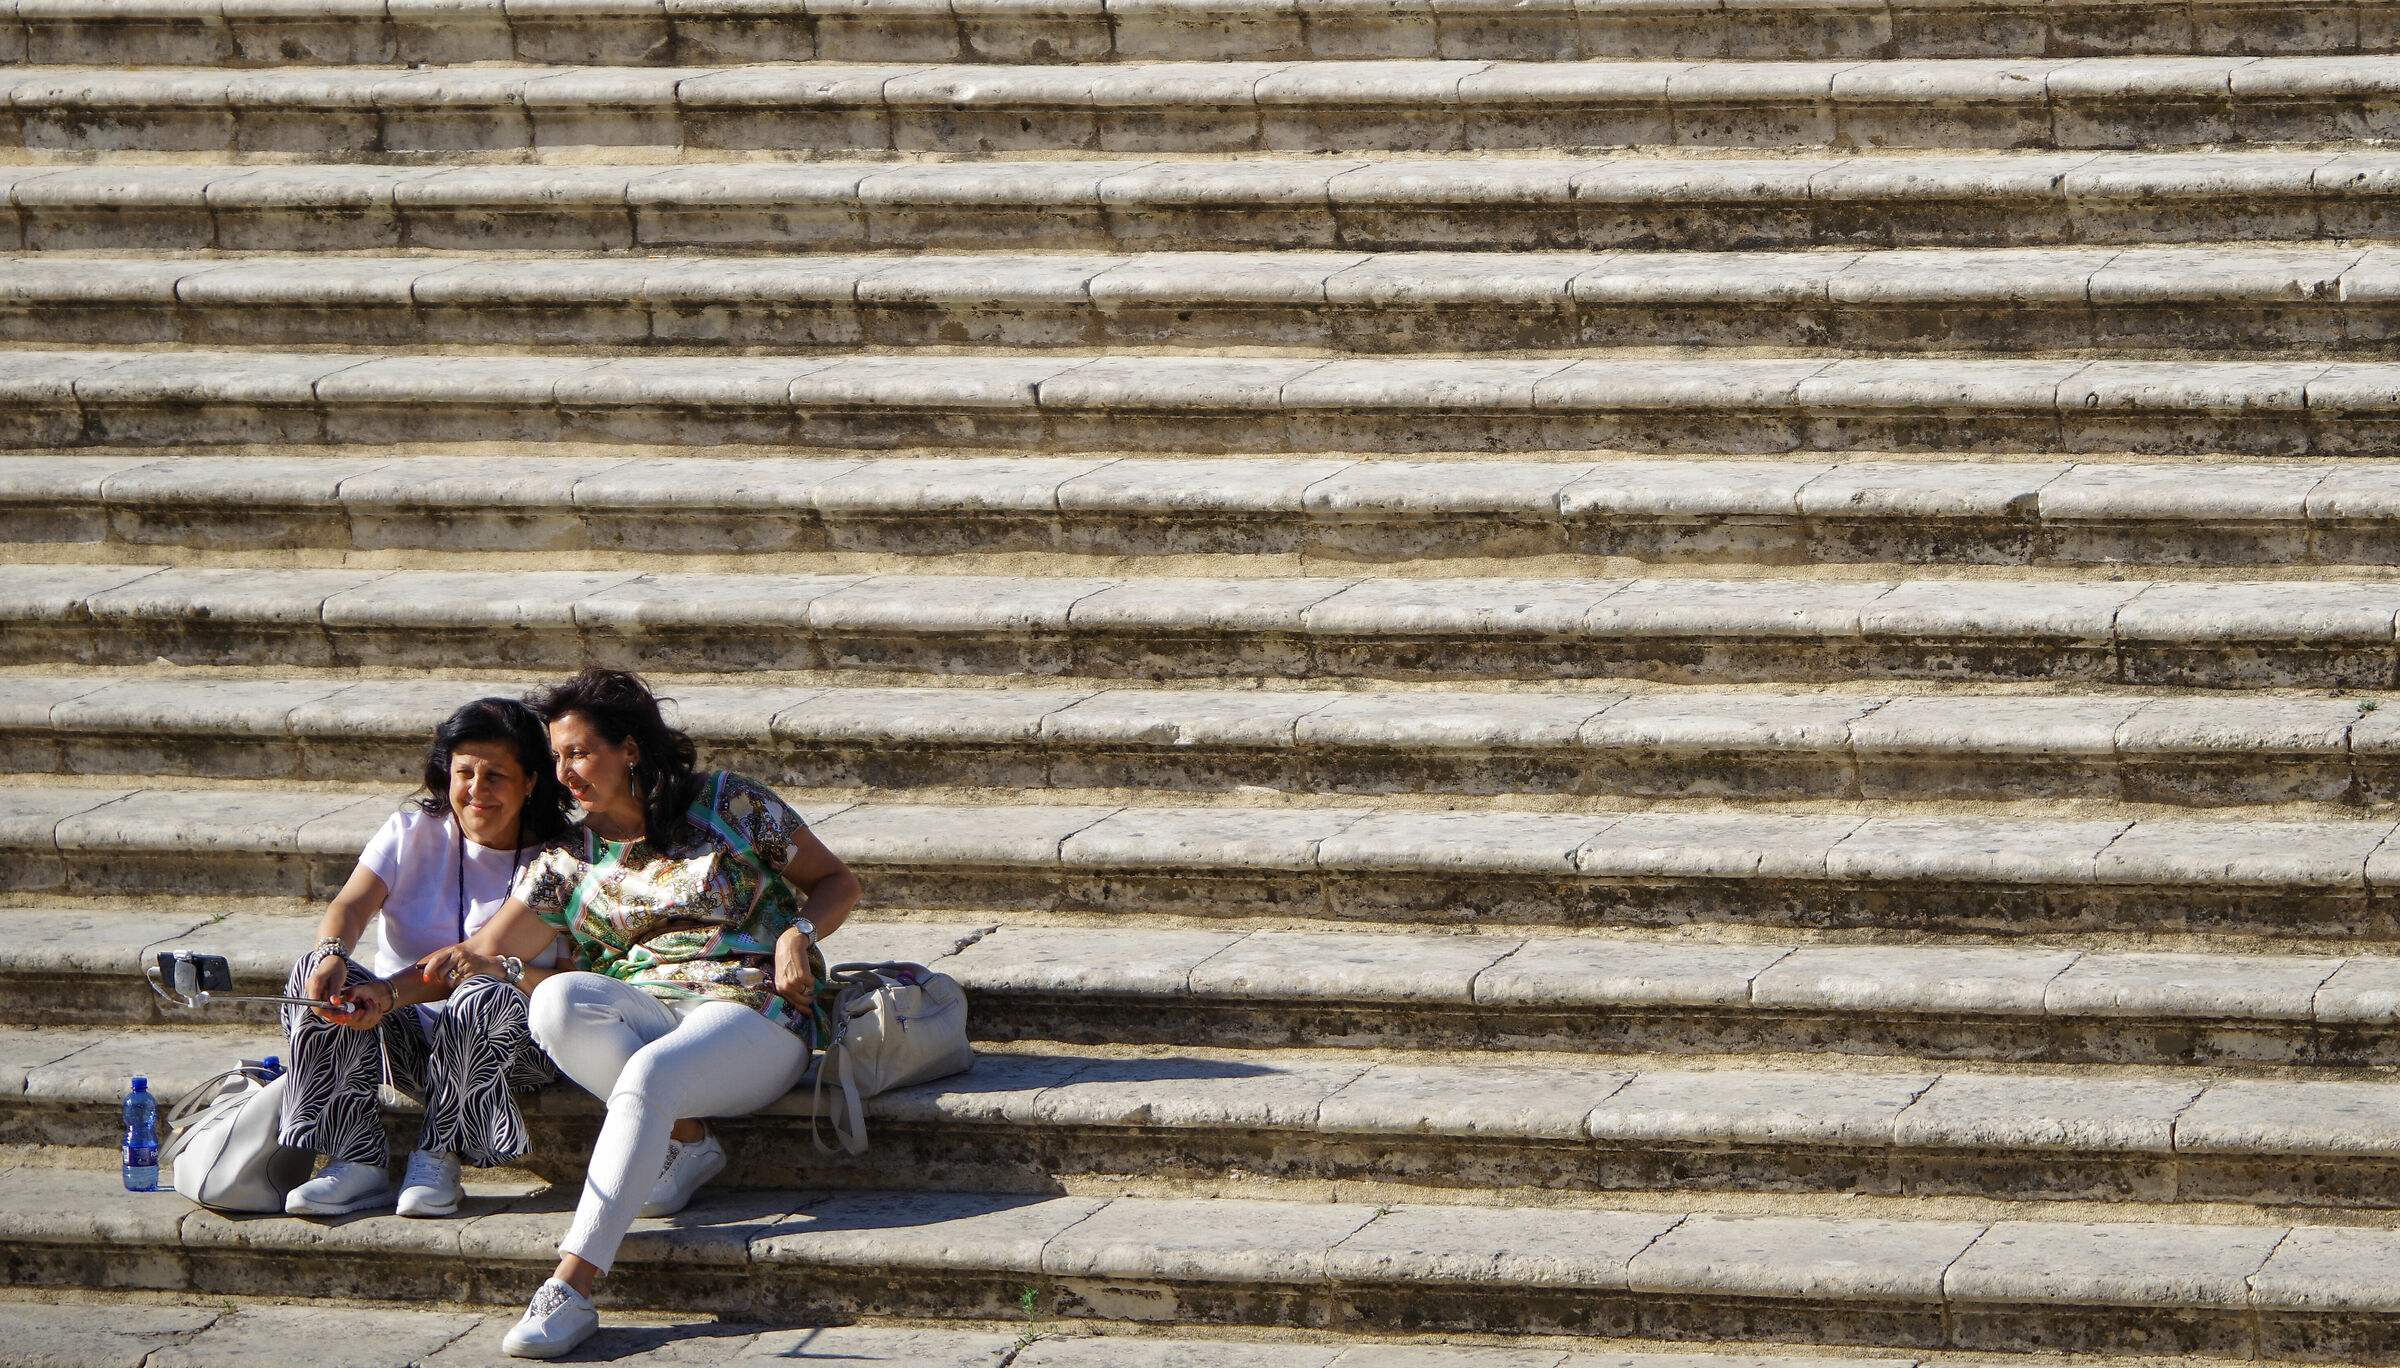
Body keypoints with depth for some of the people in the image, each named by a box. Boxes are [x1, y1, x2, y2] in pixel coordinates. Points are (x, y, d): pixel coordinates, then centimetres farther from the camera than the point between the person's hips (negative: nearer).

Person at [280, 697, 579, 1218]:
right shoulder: (411, 833, 5)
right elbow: (351, 905, -13)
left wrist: (389, 993, -33)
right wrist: (332, 955, -37)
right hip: (405, 1036, 3)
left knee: (487, 996, -37)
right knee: (318, 972, -24)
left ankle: (438, 1159, -25)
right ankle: (358, 1164, -29)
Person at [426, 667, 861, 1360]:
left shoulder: (727, 804, 4)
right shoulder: (569, 856, 12)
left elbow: (836, 881, 11)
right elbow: (483, 953, 9)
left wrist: (798, 932, -10)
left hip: (754, 1012, -4)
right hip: (641, 1012, 4)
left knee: (649, 1075, -37)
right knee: (557, 1001, -29)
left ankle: (571, 1288, -44)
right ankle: (686, 1141, -20)